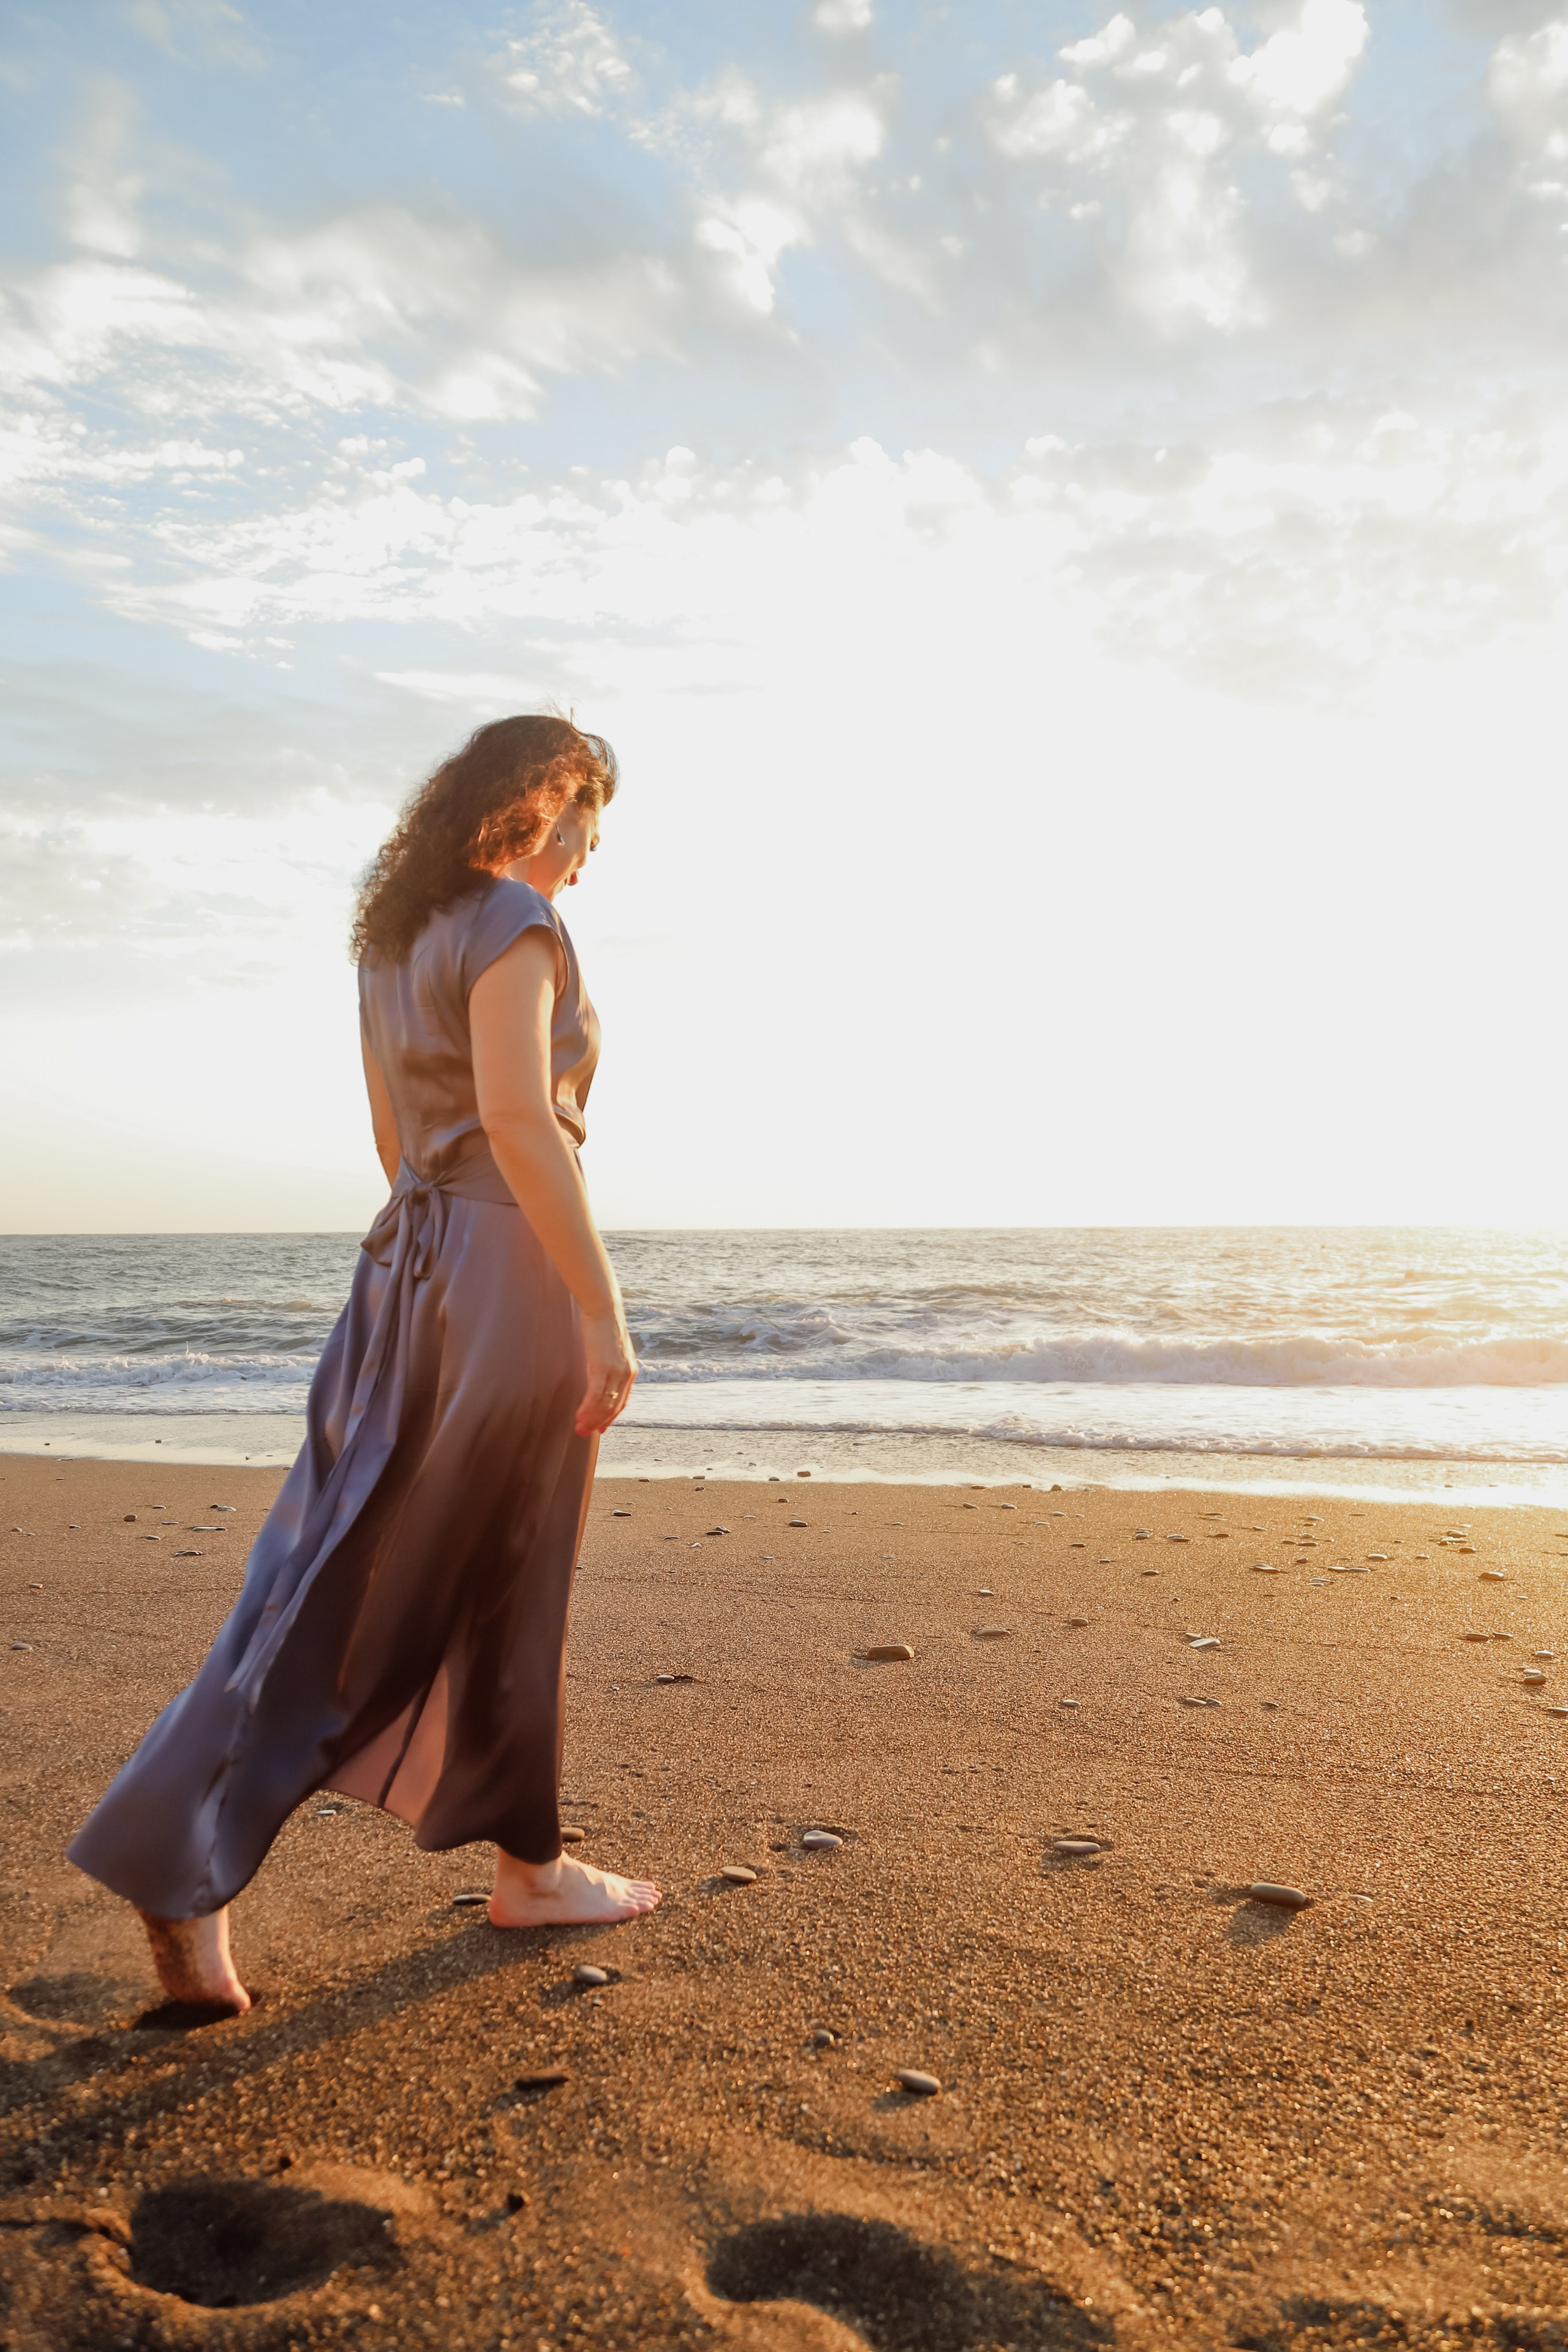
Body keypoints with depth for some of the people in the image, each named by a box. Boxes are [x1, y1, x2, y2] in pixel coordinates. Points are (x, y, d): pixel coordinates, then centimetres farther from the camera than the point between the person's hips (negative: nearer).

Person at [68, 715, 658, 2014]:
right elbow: (521, 1124, -22)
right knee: (504, 1591, 5)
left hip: (411, 1263, 8)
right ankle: (529, 1868, 23)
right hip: (507, 1270, -8)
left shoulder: (393, 935, 16)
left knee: (337, 1575, 8)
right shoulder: (513, 919, -11)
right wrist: (602, 1309, -20)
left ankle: (188, 1865, 6)